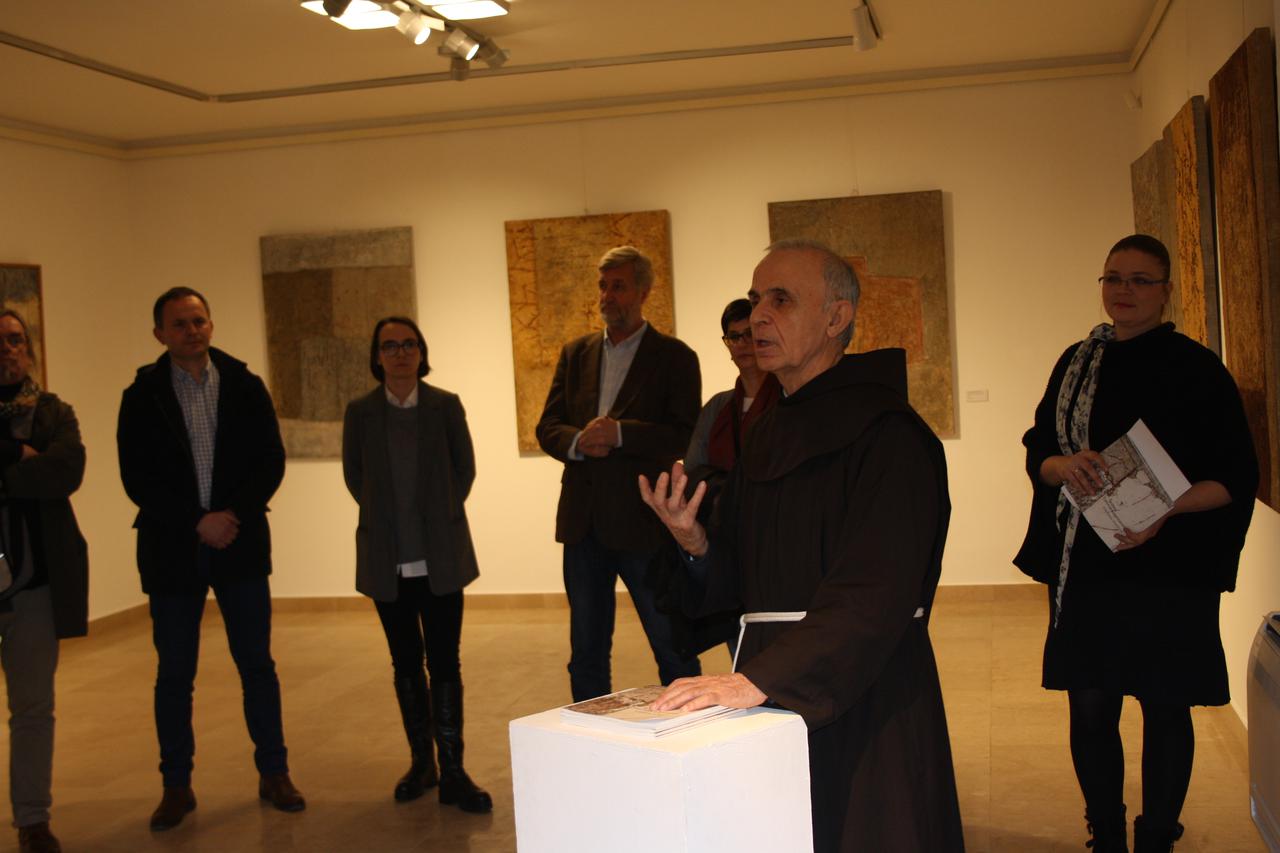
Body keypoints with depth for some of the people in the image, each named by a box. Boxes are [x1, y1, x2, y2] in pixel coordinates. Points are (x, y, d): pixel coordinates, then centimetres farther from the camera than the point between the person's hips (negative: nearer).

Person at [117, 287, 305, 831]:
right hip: (172, 550, -1)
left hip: (239, 543, 1)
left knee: (257, 664, 6)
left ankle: (273, 774, 18)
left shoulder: (244, 388, 3)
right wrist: (198, 522, -13)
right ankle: (177, 787, 18)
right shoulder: (143, 397, 0)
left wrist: (234, 515, -12)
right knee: (174, 674, 6)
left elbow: (271, 461, 1)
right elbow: (137, 478, -5)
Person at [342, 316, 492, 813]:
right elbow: (353, 475, 11)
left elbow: (465, 468, 7)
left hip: (440, 556, -1)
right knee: (406, 662, 10)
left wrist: (439, 514, 2)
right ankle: (420, 761, 23)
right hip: (387, 560, 1)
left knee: (445, 660, -3)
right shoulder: (360, 412, 2)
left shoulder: (446, 406, -1)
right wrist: (384, 516, 5)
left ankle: (452, 772, 1)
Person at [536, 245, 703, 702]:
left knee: (674, 651, 4)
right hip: (583, 523, 5)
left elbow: (686, 436, -11)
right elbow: (547, 427, 9)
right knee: (586, 654, 14)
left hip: (642, 525, -5)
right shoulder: (576, 353, 13)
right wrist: (578, 441, -12)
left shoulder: (674, 357, -2)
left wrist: (619, 433, -23)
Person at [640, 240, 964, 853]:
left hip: (862, 700, -7)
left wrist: (758, 679, -32)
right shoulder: (771, 432, 12)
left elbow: (875, 594, -25)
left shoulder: (886, 432, -14)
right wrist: (692, 542, -8)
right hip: (773, 692, 7)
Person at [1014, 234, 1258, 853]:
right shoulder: (1077, 363, 10)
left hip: (1169, 568, -3)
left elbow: (1236, 477, -5)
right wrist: (1064, 466, -12)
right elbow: (1036, 451, 11)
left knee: (1164, 709, 4)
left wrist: (1166, 510, -21)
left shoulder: (1197, 369, -3)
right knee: (1089, 707, 7)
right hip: (1084, 566, 4)